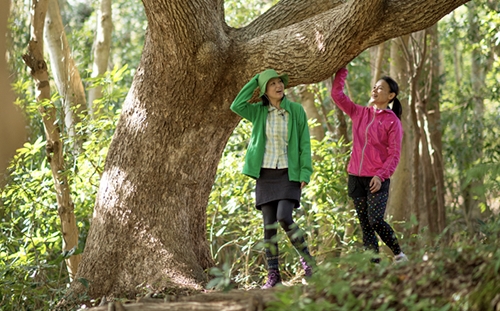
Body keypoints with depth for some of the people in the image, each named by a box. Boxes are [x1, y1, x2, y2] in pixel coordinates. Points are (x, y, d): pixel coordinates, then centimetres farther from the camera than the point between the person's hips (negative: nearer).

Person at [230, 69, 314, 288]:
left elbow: (304, 143, -1)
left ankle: (306, 257, 1)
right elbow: (236, 106, -13)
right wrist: (255, 80, -7)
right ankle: (273, 274, 5)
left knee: (284, 217, -19)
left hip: (289, 174, -3)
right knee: (269, 224, 1)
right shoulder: (258, 112, 4)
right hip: (265, 174, 3)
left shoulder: (296, 111, -1)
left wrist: (305, 173, -9)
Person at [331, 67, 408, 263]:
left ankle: (399, 255, 3)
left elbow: (394, 155, -8)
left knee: (375, 221, -17)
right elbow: (337, 94, 14)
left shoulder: (392, 121, -3)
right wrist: (342, 70, 9)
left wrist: (380, 176, -19)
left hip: (377, 180, -5)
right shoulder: (359, 113, 12)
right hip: (356, 178, 5)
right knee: (365, 225, 4)